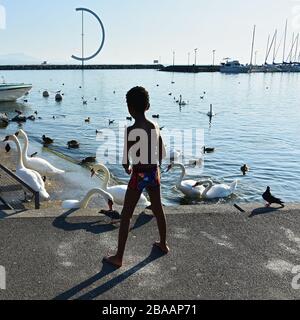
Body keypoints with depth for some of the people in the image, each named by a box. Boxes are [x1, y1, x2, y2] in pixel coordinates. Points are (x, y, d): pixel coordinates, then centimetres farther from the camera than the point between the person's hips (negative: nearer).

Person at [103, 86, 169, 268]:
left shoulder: (131, 131, -20)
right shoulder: (155, 126, 0)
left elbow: (126, 161, -20)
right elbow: (162, 153, 9)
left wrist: (127, 168, 2)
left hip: (139, 176, -6)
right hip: (154, 173, 6)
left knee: (126, 216, 5)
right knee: (158, 209, 23)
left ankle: (118, 258, 14)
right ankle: (163, 244, 42)